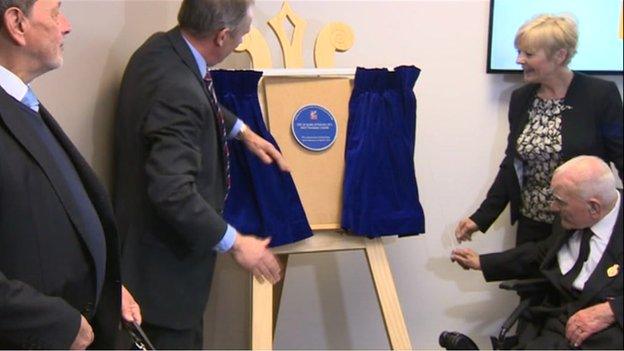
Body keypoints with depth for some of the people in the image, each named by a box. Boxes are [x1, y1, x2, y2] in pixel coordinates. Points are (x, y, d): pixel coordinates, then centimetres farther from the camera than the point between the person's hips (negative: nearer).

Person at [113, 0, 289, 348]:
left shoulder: (161, 46, -2)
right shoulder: (178, 92, -31)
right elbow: (173, 193, -33)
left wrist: (244, 132, 21)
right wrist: (235, 242, -22)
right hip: (168, 257, -9)